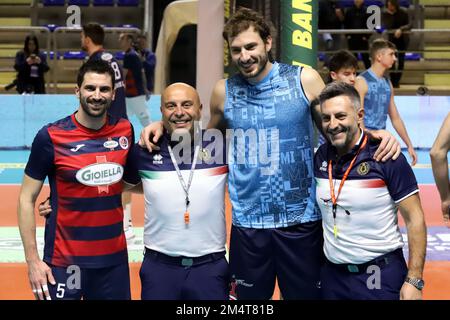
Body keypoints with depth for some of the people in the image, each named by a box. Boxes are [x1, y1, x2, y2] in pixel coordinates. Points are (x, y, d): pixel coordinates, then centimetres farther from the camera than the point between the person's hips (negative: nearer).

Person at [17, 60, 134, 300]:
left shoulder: (125, 130, 0)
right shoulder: (51, 137, -11)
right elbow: (26, 200, -6)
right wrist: (32, 260, -10)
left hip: (114, 258, 3)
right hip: (65, 262, -3)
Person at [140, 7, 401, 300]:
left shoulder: (304, 79, -4)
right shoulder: (224, 91, 2)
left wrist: (375, 135, -15)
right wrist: (166, 125, 4)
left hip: (301, 219, -2)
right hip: (248, 221, 2)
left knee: (307, 295, 10)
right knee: (250, 297, 15)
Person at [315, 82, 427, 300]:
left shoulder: (386, 157, -13)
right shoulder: (320, 157, 1)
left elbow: (414, 219, -11)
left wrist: (414, 281, -15)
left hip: (381, 276, -4)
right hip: (332, 274, 5)